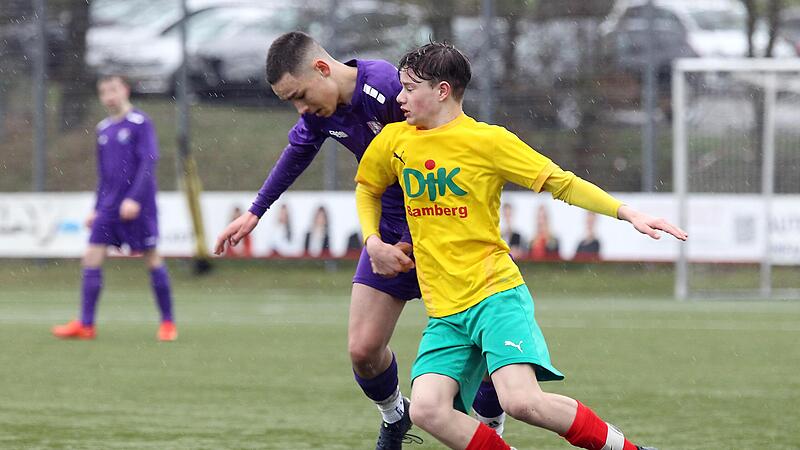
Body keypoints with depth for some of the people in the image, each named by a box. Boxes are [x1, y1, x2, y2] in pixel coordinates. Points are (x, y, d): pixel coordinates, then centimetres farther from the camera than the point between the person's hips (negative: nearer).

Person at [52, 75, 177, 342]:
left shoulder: (140, 123, -6)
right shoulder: (103, 129, 14)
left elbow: (148, 162, -14)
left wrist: (134, 199, -22)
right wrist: (97, 209, 18)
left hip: (138, 206, -6)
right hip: (109, 207, 6)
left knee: (152, 259, -1)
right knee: (92, 258, -3)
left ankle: (168, 323, 10)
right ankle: (86, 325, -3)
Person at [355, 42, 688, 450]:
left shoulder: (488, 140, -4)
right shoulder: (394, 140, 10)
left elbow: (561, 183, -1)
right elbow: (367, 188, 30)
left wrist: (629, 214, -9)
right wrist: (373, 241, 12)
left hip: (496, 296, -5)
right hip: (444, 313, 5)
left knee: (522, 402, -25)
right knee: (427, 409, -19)